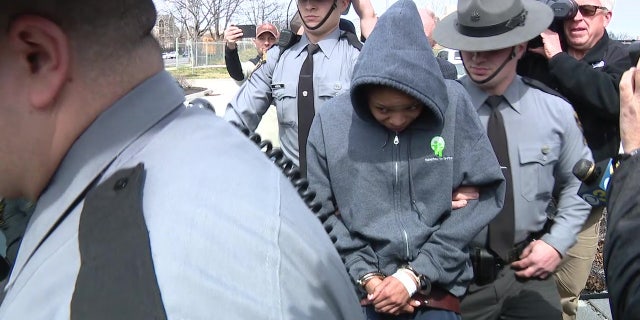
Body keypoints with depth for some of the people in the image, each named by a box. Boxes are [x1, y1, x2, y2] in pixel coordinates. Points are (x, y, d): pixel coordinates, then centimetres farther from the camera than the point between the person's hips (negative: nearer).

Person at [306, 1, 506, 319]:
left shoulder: (453, 105, -9)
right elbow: (323, 211, 0)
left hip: (438, 286, 0)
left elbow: (483, 194, -7)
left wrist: (416, 275, -9)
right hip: (360, 289, 1)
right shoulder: (331, 119, -7)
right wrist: (365, 275, -8)